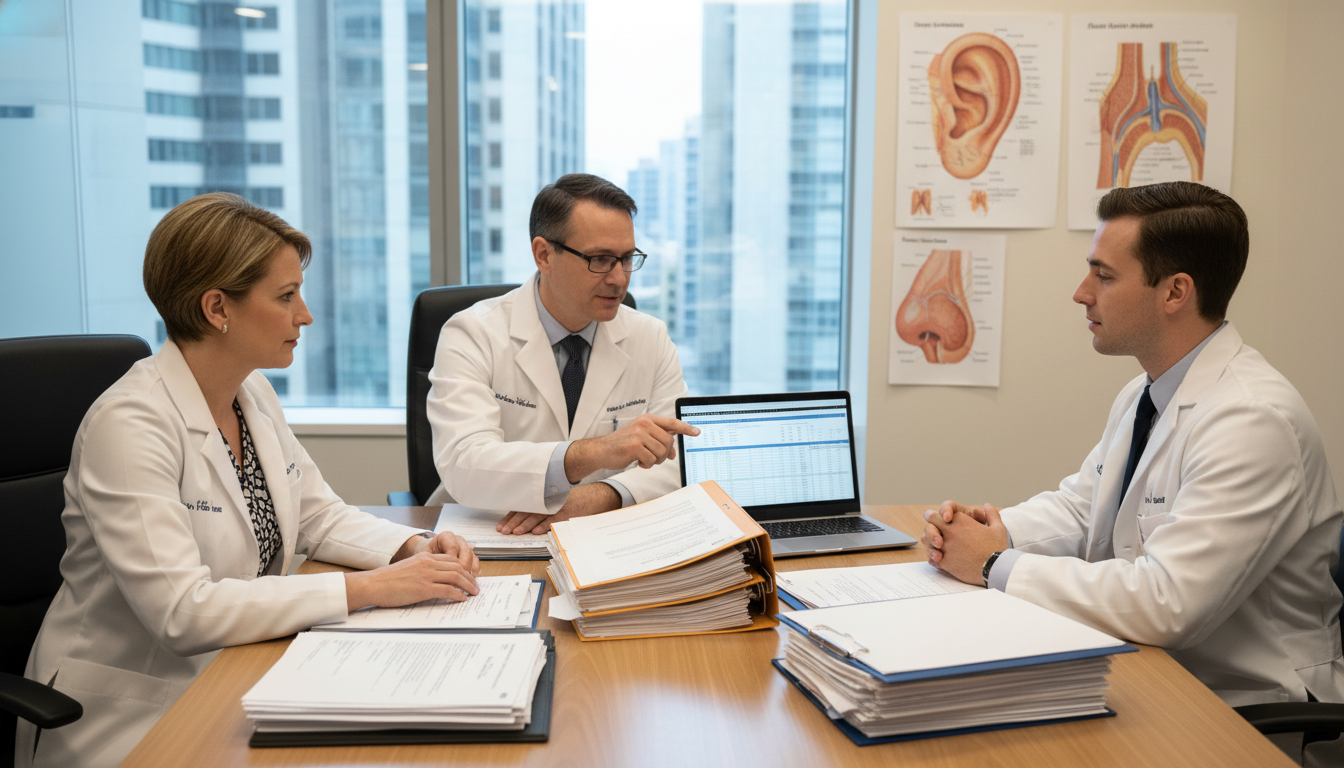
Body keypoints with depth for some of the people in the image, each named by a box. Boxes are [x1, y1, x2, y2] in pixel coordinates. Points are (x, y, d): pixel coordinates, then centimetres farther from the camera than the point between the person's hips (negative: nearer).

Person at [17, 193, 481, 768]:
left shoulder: (253, 393, 4)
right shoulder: (129, 424, -21)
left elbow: (318, 516, 12)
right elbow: (181, 610, -27)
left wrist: (415, 548, -7)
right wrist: (367, 589, -27)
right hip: (132, 717, -7)